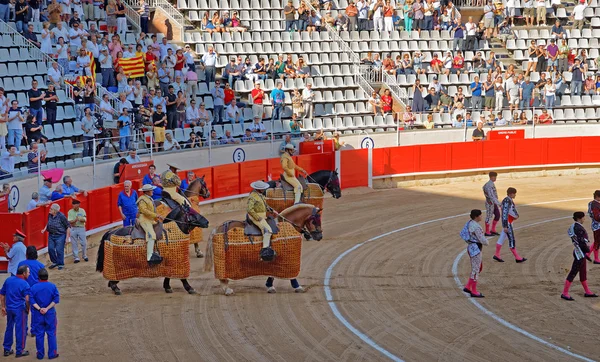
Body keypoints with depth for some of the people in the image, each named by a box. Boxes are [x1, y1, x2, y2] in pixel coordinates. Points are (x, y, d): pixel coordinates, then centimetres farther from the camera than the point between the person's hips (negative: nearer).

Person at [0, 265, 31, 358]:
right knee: (20, 330, 4)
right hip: (20, 309, -6)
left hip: (9, 308, 6)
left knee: (9, 328, 17)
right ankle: (19, 351, 10)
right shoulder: (24, 284, -14)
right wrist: (28, 309, -4)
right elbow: (27, 299, -21)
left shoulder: (8, 280, 6)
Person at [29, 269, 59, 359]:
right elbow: (56, 299, -11)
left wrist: (39, 309, -12)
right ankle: (52, 354, 9)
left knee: (39, 334, 8)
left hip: (38, 314, 1)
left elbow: (32, 301, -11)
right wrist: (47, 308, -12)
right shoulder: (53, 286, -5)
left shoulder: (33, 287, -4)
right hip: (50, 314, 0)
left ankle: (40, 354, 12)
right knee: (51, 333, 8)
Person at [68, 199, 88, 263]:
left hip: (81, 228, 0)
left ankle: (84, 256, 22)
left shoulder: (82, 211, 0)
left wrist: (80, 219, -28)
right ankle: (76, 258, 9)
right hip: (73, 229, 0)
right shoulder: (70, 212, -2)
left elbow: (84, 220, -8)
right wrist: (75, 220, -29)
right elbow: (70, 222, -10)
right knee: (74, 244, 1)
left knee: (84, 243, 2)